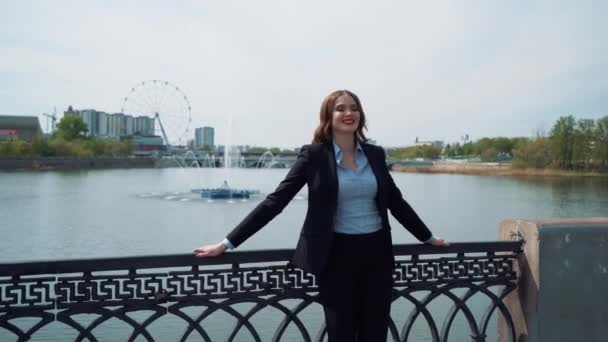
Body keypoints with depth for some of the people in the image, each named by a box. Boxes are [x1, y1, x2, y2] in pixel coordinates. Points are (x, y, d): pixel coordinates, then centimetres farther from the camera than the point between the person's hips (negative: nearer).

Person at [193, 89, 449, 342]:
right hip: (337, 255, -4)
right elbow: (275, 201, -9)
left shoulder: (375, 154, 6)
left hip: (376, 254, 4)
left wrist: (428, 237, 24)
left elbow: (396, 202, 17)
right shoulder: (314, 154, -6)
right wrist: (228, 243, -12)